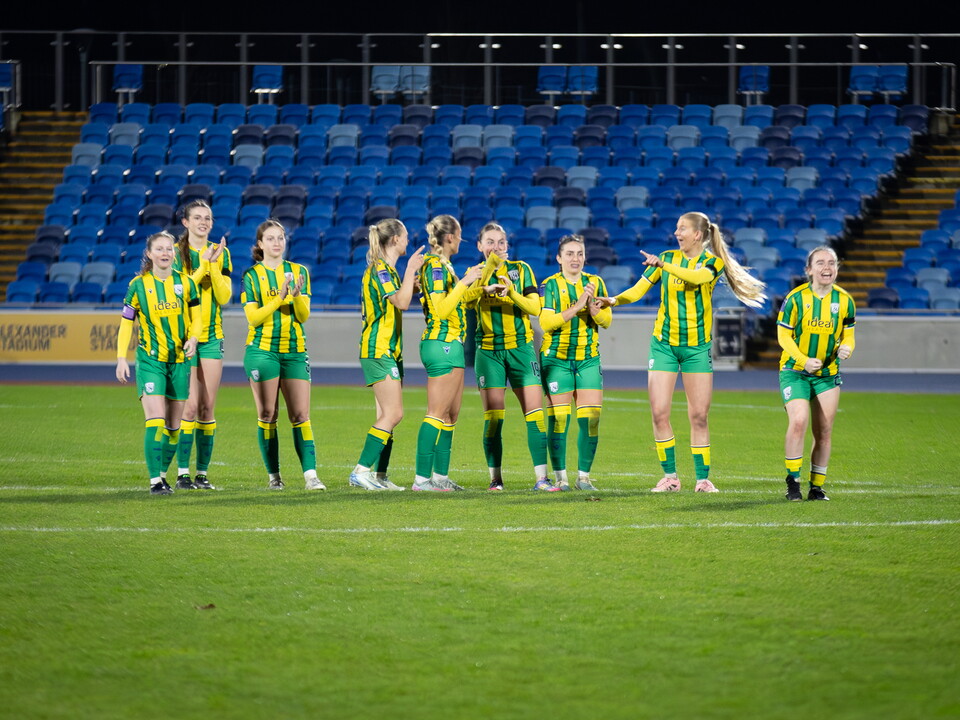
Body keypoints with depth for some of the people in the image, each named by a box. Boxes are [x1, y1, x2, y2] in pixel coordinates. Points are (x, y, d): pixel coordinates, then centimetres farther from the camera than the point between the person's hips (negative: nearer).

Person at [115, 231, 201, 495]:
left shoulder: (185, 283, 3)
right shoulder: (138, 285, -2)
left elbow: (196, 317, 11)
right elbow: (125, 323, 3)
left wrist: (193, 338, -10)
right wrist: (121, 358, -5)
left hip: (179, 359, 3)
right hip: (150, 359, -3)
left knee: (173, 425, 7)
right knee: (155, 420, -15)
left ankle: (163, 474, 22)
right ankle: (155, 481, -15)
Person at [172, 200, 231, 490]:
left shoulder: (220, 253, 7)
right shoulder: (176, 252, -3)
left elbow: (224, 297, 0)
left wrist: (214, 267, -11)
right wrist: (203, 265, -17)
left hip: (212, 336, 3)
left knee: (207, 408, 3)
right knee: (190, 405, -10)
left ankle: (202, 472, 8)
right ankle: (183, 472, -4)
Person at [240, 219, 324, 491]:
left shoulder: (299, 272, 7)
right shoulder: (252, 276, 2)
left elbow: (304, 316, 1)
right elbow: (253, 318, -6)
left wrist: (298, 295, -19)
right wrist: (279, 298, -18)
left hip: (294, 350, 1)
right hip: (262, 349, -1)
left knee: (301, 415, -5)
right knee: (267, 414, 1)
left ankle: (310, 474, -9)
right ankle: (273, 475, 7)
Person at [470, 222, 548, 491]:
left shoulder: (520, 269, 7)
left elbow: (535, 307, -1)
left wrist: (513, 293, -18)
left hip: (521, 346, 0)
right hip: (489, 350, 0)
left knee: (534, 412, -6)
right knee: (492, 416, -3)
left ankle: (541, 476, -6)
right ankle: (495, 477, 3)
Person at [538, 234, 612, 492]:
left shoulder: (595, 283, 6)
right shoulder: (550, 285, -3)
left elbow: (606, 320, 2)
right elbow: (546, 322, -14)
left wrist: (593, 307, -18)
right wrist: (577, 306, -21)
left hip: (588, 359, 3)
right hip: (556, 358, -3)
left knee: (591, 418, -4)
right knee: (558, 419, -5)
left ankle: (584, 476, 7)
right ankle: (560, 477, 3)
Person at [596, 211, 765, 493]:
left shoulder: (713, 262, -4)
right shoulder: (668, 257, 5)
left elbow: (696, 277, -27)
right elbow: (638, 290, 2)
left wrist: (663, 265, -40)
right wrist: (615, 300, -17)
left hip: (697, 347, -2)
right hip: (664, 344, 2)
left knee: (699, 415, -1)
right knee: (659, 412, -5)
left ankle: (703, 478, 7)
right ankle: (670, 476, 4)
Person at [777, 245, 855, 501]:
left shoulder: (844, 300, 0)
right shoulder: (796, 298, -10)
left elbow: (848, 336, 8)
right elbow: (784, 336, -7)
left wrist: (846, 348, -17)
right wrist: (804, 360, -21)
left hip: (828, 374, 4)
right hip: (794, 371, -4)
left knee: (824, 432, 4)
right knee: (798, 421, -21)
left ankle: (817, 487, 17)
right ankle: (793, 481, -9)